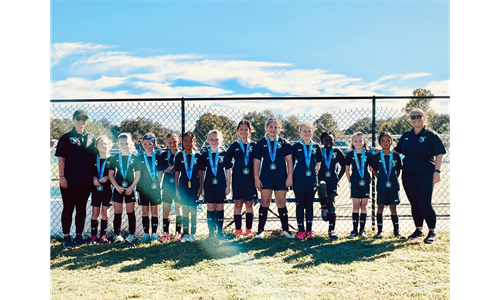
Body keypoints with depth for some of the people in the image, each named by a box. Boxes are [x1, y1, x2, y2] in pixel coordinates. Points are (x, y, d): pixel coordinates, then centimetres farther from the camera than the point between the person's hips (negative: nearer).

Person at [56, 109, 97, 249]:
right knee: (68, 208, 2)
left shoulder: (91, 137, 7)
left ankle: (79, 236, 19)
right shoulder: (66, 137, -1)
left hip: (86, 180, 3)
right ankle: (66, 237, 8)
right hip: (69, 180, -3)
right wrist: (61, 176, -11)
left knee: (82, 208, 9)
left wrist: (94, 176, 6)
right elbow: (61, 158, -4)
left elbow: (96, 156, 12)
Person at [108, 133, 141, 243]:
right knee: (117, 213, 3)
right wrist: (117, 187, -10)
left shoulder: (134, 158, 1)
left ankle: (132, 234, 10)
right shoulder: (114, 158, 3)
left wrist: (131, 187, -8)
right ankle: (117, 234, 10)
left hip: (130, 189, -1)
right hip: (118, 189, 1)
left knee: (130, 212, 3)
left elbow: (138, 175, 2)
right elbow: (111, 174, 1)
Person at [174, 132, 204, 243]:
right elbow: (177, 173, 6)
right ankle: (185, 233, 10)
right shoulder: (179, 156, 4)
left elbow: (200, 173, 4)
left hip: (194, 186, 0)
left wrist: (200, 187, -1)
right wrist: (176, 188, 3)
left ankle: (193, 233, 11)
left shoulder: (198, 156, 2)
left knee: (193, 210, 3)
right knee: (185, 210, 3)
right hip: (183, 186, 1)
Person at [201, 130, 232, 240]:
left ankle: (220, 232, 13)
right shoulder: (205, 155, 5)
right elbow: (202, 172, 7)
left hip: (221, 185, 0)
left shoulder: (224, 154, 3)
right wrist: (201, 187, 4)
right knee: (210, 208, 2)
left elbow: (228, 171, 6)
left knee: (220, 207, 5)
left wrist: (228, 185, 2)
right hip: (209, 185, 0)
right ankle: (211, 232, 9)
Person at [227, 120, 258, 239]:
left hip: (250, 179, 1)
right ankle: (238, 231, 7)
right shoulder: (234, 146, 4)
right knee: (238, 204, 2)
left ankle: (248, 230, 13)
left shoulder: (253, 145, 7)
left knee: (249, 204, 4)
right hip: (238, 179, -1)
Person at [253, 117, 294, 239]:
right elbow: (257, 161, 5)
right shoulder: (261, 143, 5)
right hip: (265, 177, 0)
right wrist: (256, 178, -1)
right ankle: (260, 230, 7)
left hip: (281, 178, 0)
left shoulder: (284, 143, 5)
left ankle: (285, 230, 13)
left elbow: (289, 160, 3)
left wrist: (290, 177, -3)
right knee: (264, 202, 1)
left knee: (281, 203, 5)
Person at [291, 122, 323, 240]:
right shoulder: (296, 147, 1)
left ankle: (309, 230, 14)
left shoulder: (316, 147, 7)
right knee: (300, 205, 2)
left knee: (309, 205, 7)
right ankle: (301, 230, 8)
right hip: (299, 181, -2)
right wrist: (292, 176, -1)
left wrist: (314, 173, 5)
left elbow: (318, 164, 14)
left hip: (312, 180, 2)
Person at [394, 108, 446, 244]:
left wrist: (437, 171, -13)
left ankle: (432, 232, 4)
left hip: (425, 176, -5)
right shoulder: (406, 136, 10)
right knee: (414, 203, 11)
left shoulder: (431, 135, -4)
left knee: (425, 204, -6)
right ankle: (418, 229, 22)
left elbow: (439, 153, -5)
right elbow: (397, 150, 21)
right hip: (408, 176, 5)